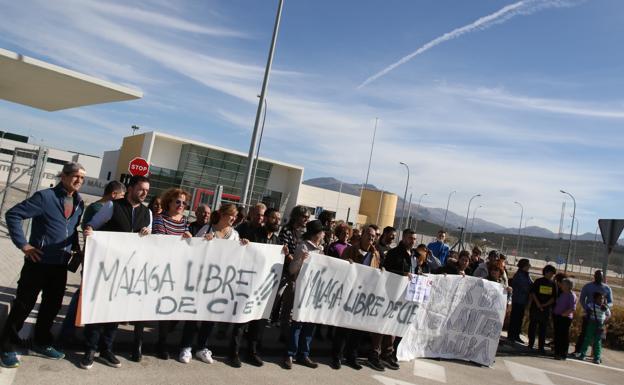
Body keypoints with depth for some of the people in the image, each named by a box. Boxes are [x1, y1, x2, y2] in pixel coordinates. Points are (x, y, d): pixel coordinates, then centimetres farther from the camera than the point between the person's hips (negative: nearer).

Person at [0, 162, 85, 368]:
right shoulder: (45, 196, -13)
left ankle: (42, 342, 31)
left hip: (61, 264, 6)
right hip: (39, 261, -6)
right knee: (23, 304, 4)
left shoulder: (79, 203, 6)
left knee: (53, 304, 14)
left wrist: (76, 248, 8)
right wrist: (23, 244, -15)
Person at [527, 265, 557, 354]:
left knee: (543, 328, 4)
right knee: (533, 326, 4)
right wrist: (538, 304, -12)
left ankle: (541, 347, 7)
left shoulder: (553, 284, 9)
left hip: (546, 309, 2)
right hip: (535, 307, -2)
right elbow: (533, 293, -3)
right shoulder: (538, 281, 1)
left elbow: (553, 298, 5)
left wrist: (545, 305, -9)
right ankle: (530, 344, 14)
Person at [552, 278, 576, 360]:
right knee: (557, 335, 10)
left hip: (565, 318, -7)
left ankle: (563, 354, 4)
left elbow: (572, 309, -17)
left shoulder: (572, 295, -9)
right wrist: (554, 315, 14)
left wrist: (563, 314, -16)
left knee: (564, 336, -2)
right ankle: (557, 353, 18)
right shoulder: (561, 294, 14)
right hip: (556, 317, 7)